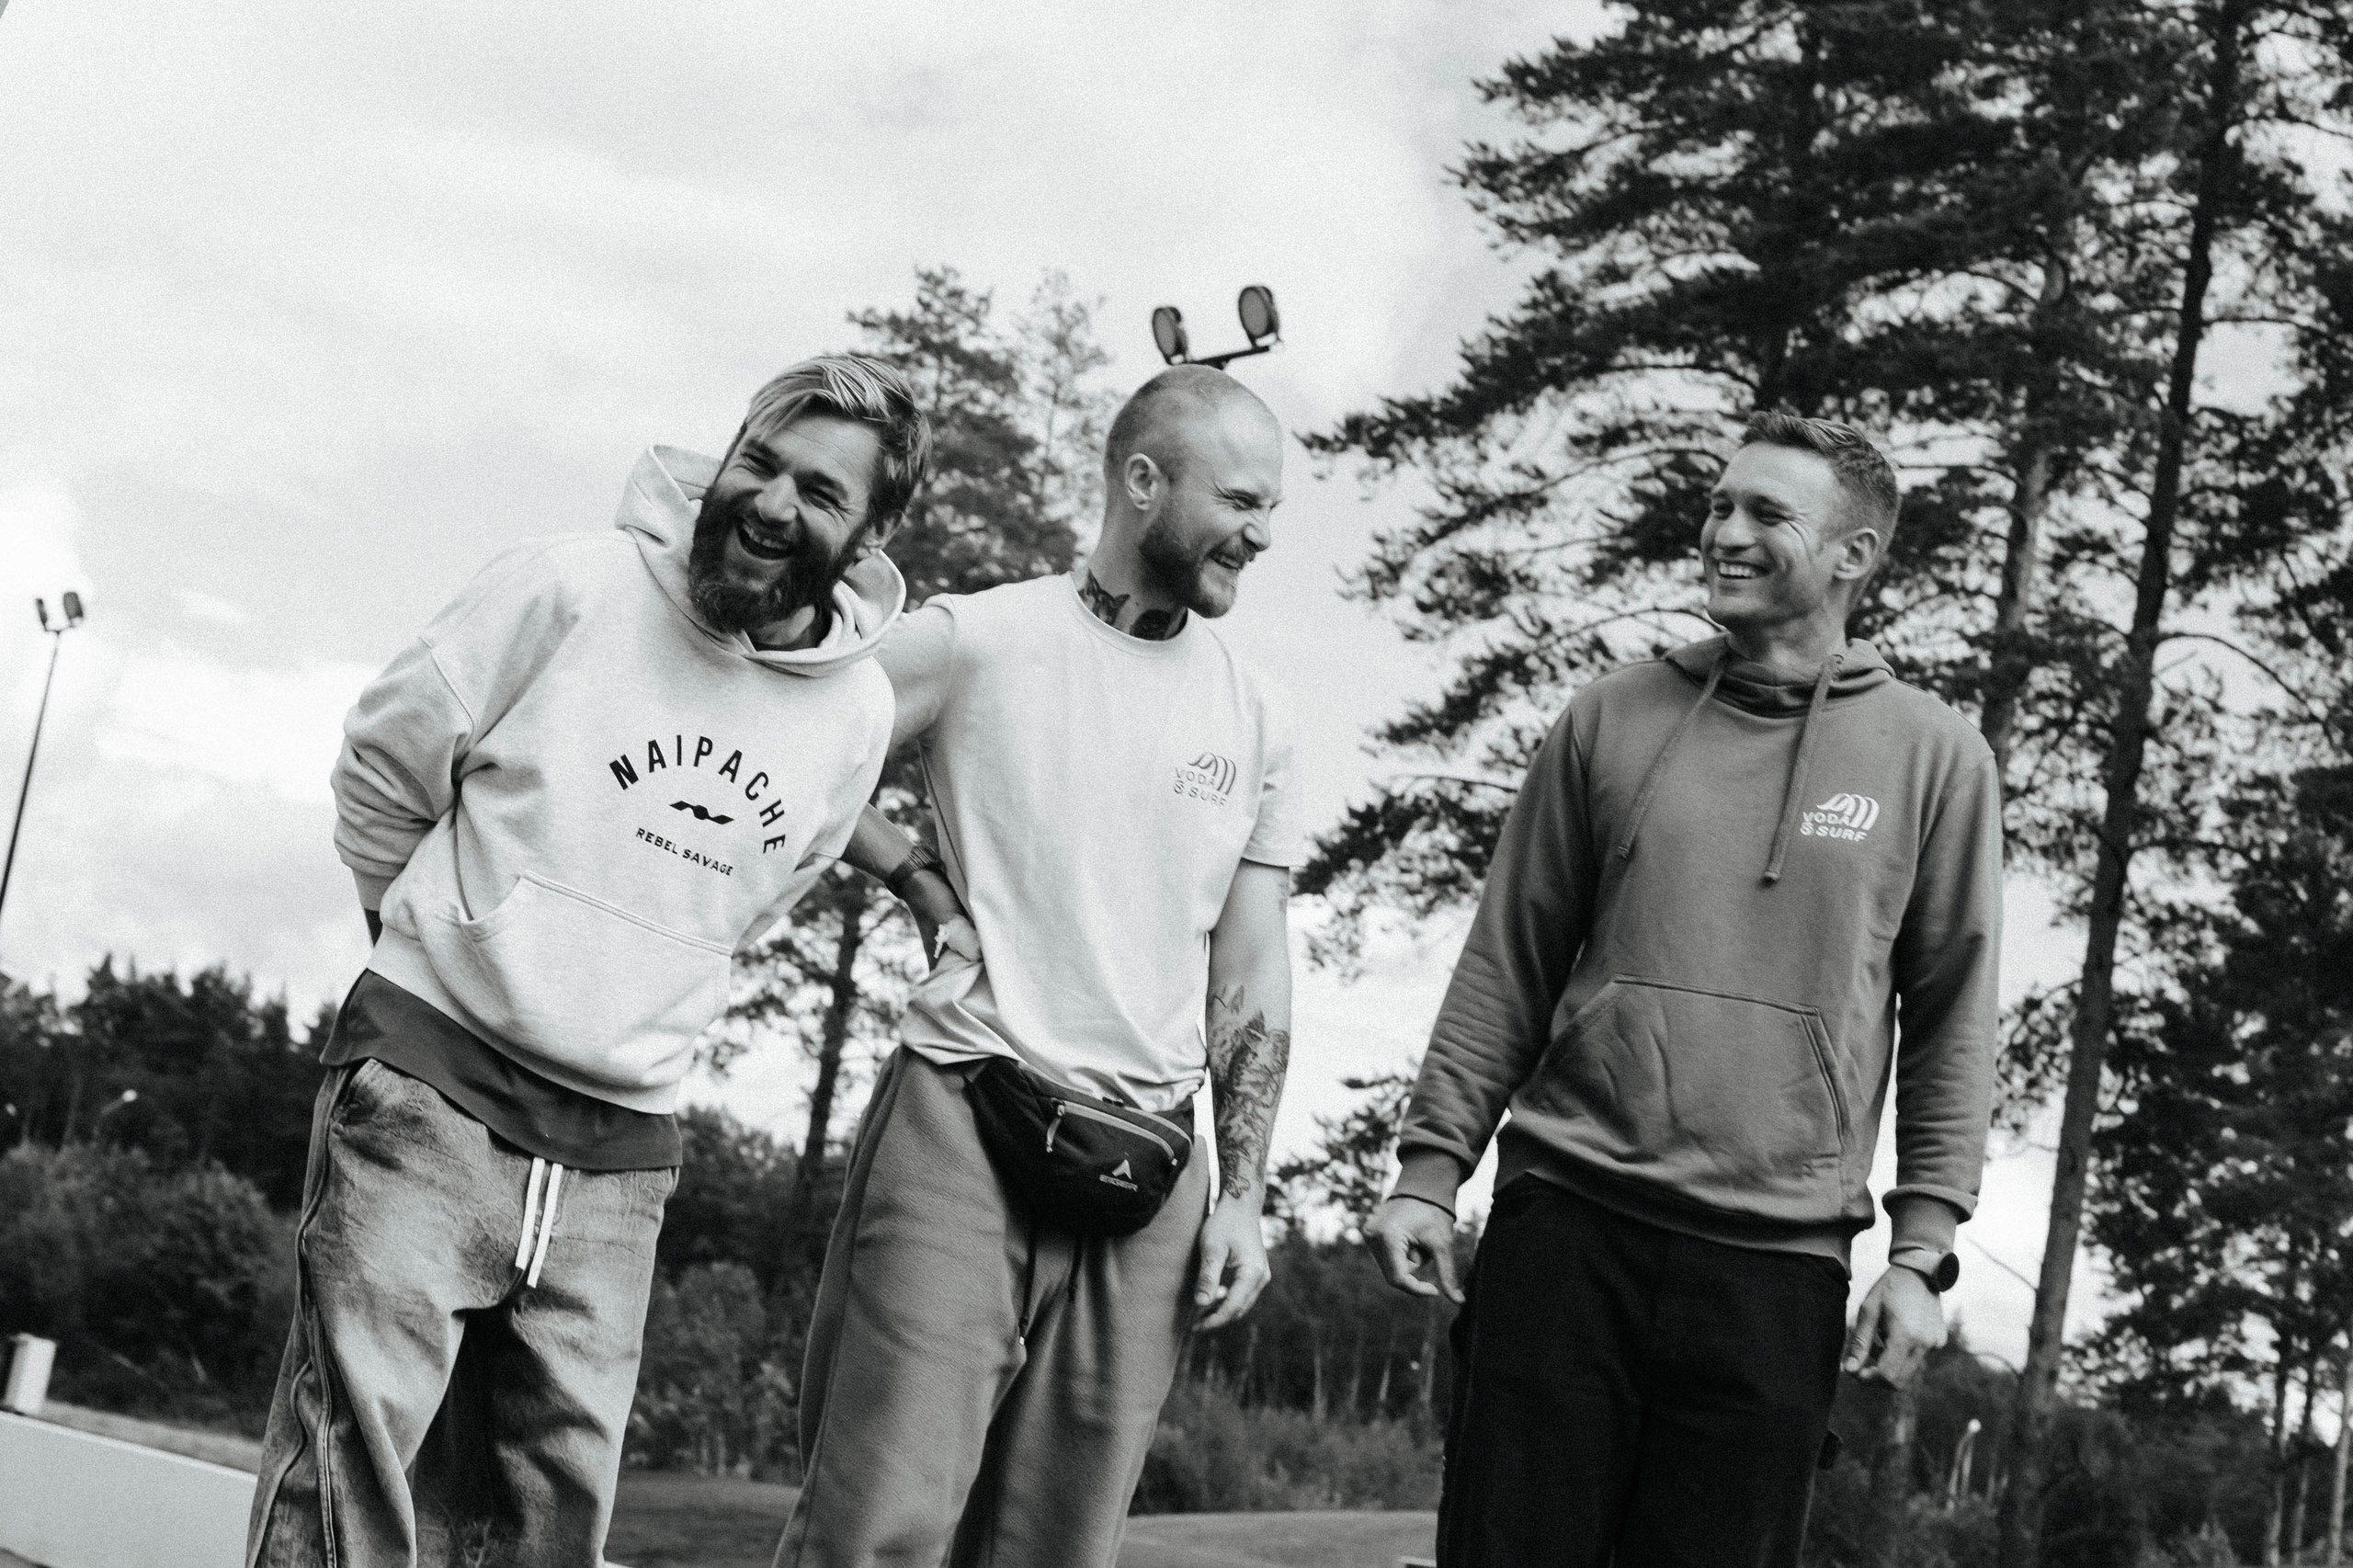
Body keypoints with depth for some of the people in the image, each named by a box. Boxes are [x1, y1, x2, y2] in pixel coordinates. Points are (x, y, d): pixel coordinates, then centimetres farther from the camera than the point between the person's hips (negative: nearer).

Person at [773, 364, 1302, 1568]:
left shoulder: (1254, 721, 12)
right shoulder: (978, 641, 0)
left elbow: (1252, 975, 13)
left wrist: (1242, 1193, 7)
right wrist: (923, 883, -2)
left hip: (1146, 1164, 4)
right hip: (963, 1119, -4)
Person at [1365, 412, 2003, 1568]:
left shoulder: (1935, 759, 5)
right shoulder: (1612, 720, 9)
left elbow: (1950, 1029, 5)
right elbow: (1505, 969, 10)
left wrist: (1919, 1253, -2)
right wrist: (1429, 1169, 3)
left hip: (1776, 1267, -1)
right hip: (1563, 1225, 1)